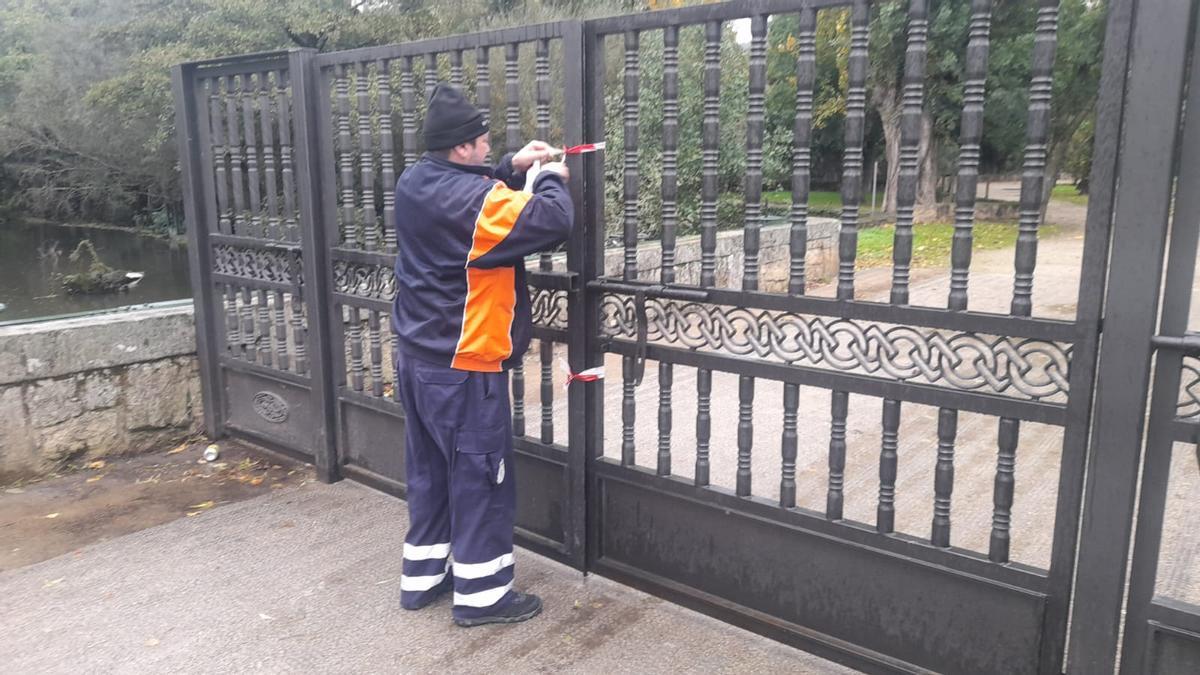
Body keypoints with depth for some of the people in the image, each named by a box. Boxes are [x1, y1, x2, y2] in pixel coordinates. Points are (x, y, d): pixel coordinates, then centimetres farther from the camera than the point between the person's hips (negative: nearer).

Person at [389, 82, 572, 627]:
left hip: (416, 359, 9)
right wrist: (551, 181, -6)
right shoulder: (476, 200, -22)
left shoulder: (415, 183, 5)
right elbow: (554, 221, -26)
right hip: (462, 368, -9)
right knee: (481, 480, 4)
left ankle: (422, 576, 32)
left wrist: (512, 169, 12)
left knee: (429, 473, 19)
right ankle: (480, 593, 16)